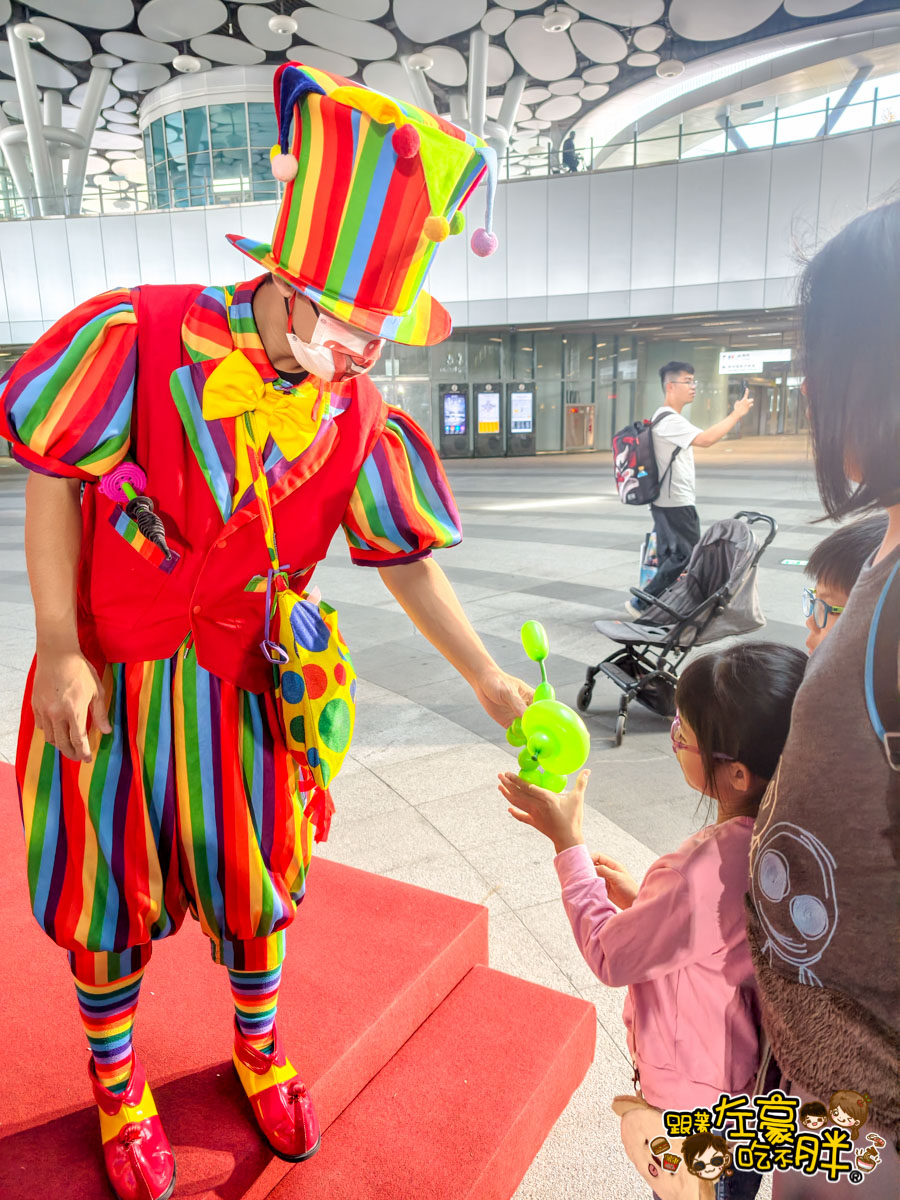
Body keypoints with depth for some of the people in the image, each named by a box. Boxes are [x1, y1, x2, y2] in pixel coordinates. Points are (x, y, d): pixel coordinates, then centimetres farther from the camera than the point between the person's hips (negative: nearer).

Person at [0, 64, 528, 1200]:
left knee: (252, 873, 17)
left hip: (237, 683, 3)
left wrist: (487, 678, -6)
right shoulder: (142, 338, -17)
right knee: (110, 887, 14)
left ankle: (258, 1050, 47)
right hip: (110, 676, -2)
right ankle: (115, 1085, 42)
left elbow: (406, 560, -3)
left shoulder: (356, 419, -8)